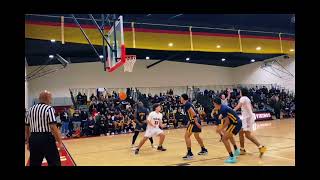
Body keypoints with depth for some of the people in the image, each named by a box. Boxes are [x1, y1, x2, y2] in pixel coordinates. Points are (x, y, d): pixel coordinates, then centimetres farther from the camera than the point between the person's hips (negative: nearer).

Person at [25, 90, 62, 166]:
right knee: (54, 162, 3)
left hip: (33, 139, 7)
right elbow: (53, 127, -17)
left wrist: (28, 142, 25)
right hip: (46, 138, -6)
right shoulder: (49, 109, -9)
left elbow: (26, 128, 16)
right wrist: (60, 142, -12)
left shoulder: (30, 109, 11)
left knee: (34, 164, 15)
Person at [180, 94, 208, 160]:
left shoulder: (187, 104, -12)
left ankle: (189, 154, -9)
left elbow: (193, 113, -22)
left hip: (194, 121, -10)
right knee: (197, 136, 25)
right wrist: (189, 121, 30)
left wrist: (196, 122, -26)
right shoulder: (188, 104, 17)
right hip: (196, 121, 10)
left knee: (186, 136, -8)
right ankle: (204, 150, 38)